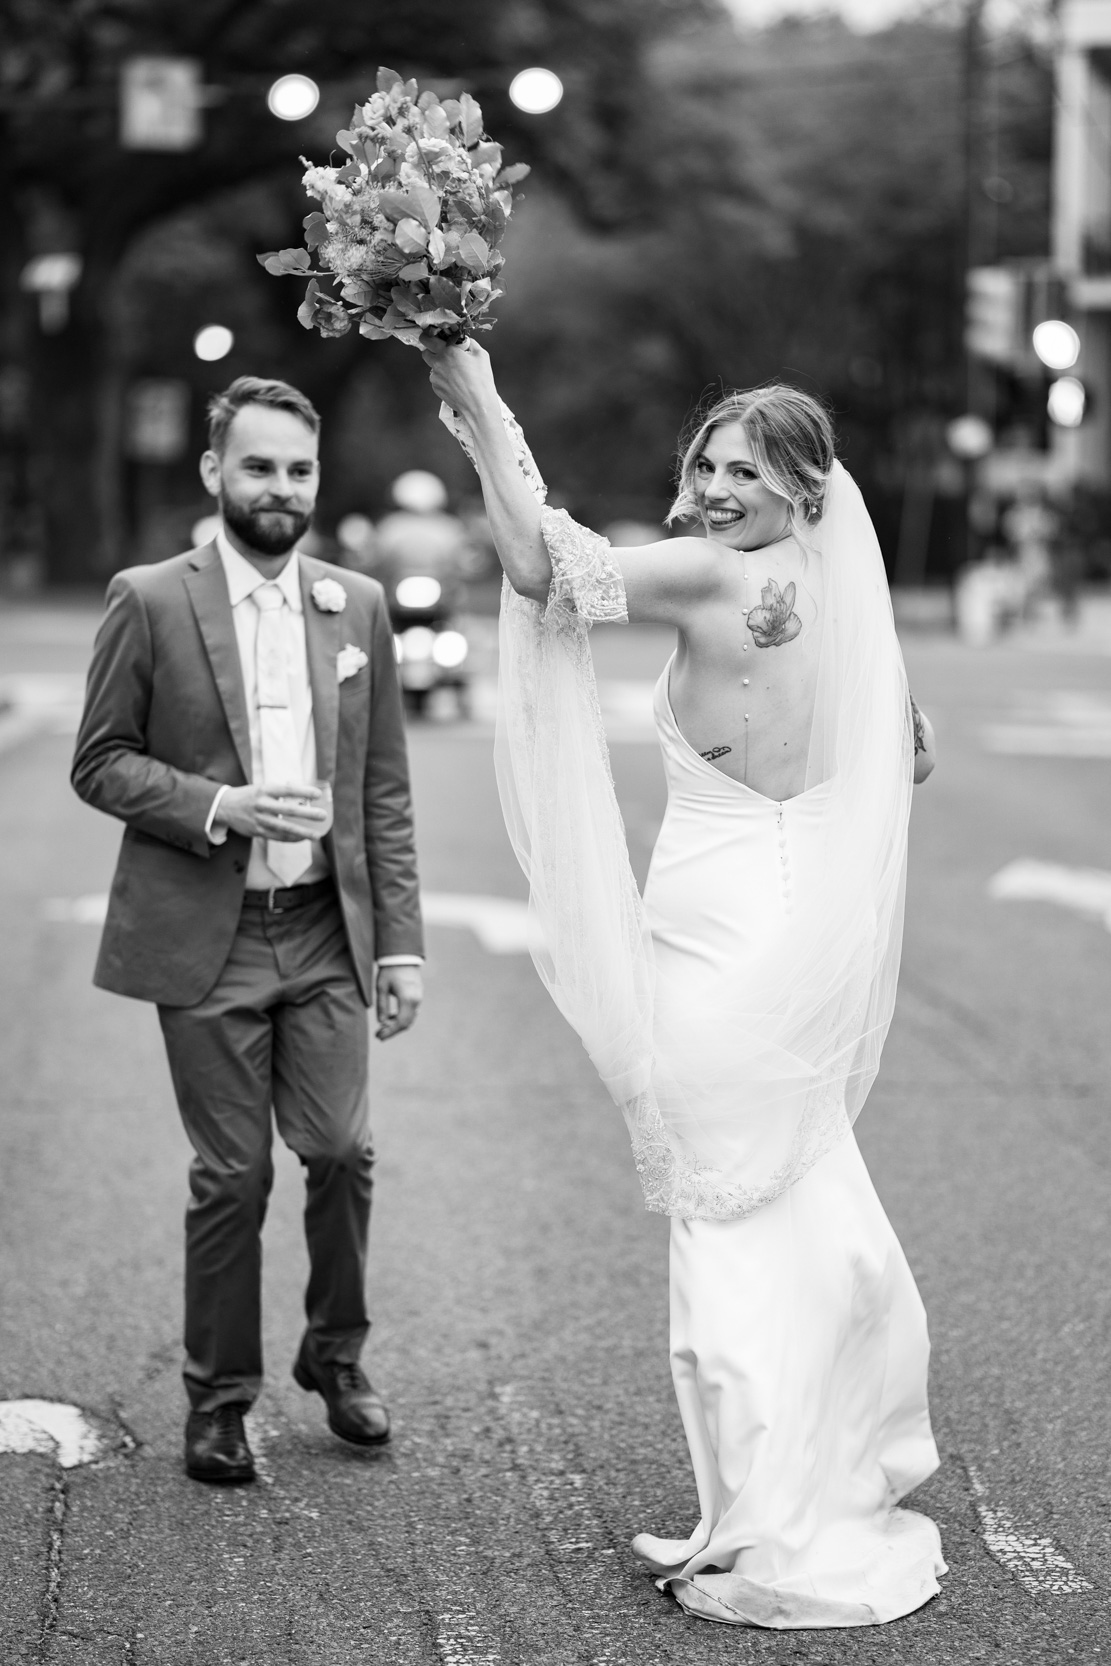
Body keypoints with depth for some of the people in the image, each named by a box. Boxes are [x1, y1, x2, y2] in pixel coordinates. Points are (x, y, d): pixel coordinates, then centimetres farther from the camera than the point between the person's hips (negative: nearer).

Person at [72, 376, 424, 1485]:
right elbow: (98, 762, -2)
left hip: (326, 934, 3)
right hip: (205, 938, -3)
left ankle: (334, 1354, 23)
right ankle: (219, 1397, 19)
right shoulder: (149, 602, -3)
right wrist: (222, 806, -17)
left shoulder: (357, 606, 8)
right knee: (232, 1175, 2)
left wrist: (400, 942, 5)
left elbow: (385, 791, 10)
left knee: (341, 1151, -2)